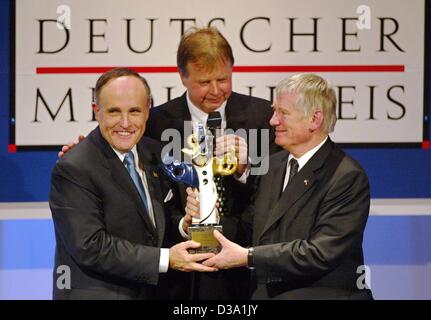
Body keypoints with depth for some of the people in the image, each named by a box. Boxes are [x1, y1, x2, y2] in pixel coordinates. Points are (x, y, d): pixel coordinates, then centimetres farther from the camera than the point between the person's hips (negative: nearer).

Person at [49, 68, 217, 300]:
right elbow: (90, 248, -23)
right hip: (97, 293, -6)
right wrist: (166, 259, -23)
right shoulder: (72, 170, -18)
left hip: (151, 292, 7)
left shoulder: (154, 153, 4)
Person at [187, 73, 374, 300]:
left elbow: (322, 253, -19)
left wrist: (248, 257, -20)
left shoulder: (348, 177, -11)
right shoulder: (273, 164, 13)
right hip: (267, 293, 6)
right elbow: (249, 231, 16)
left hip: (321, 294, -6)